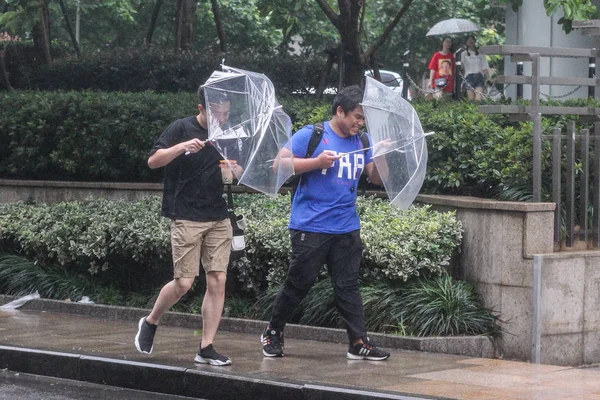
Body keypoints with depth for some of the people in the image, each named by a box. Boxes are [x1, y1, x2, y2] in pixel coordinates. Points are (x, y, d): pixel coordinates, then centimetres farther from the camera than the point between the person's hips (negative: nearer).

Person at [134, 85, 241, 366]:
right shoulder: (182, 129, -6)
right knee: (184, 282, -7)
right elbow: (153, 161, -12)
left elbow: (239, 172, 18)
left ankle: (206, 348, 3)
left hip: (219, 218, 5)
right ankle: (150, 322, 20)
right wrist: (182, 147, -27)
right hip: (187, 217, -5)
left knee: (218, 281, -2)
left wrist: (235, 170, -6)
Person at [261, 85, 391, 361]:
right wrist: (317, 162, -18)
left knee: (348, 286, 5)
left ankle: (358, 343, 4)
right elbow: (280, 163, -8)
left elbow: (376, 178, 15)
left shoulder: (361, 142, 11)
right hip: (311, 226, -5)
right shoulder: (311, 135, -5)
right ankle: (273, 333, 18)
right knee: (298, 284, 2)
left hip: (346, 229, 5)